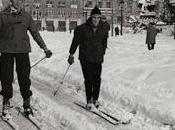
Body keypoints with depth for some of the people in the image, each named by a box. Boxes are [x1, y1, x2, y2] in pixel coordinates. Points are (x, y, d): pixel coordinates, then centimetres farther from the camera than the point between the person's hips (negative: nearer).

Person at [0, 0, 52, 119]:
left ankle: (27, 103, 16)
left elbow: (35, 33, 13)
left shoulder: (26, 16, 9)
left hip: (23, 51, 1)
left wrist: (44, 48, 11)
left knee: (24, 78, 3)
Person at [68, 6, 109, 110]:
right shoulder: (82, 28, -10)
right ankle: (89, 100, 7)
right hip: (85, 58, -3)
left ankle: (95, 99, 18)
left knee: (97, 79, 2)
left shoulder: (104, 28, 0)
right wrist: (71, 54, 6)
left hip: (98, 58, 3)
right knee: (88, 79, -4)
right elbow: (75, 41, 2)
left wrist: (102, 53, 23)